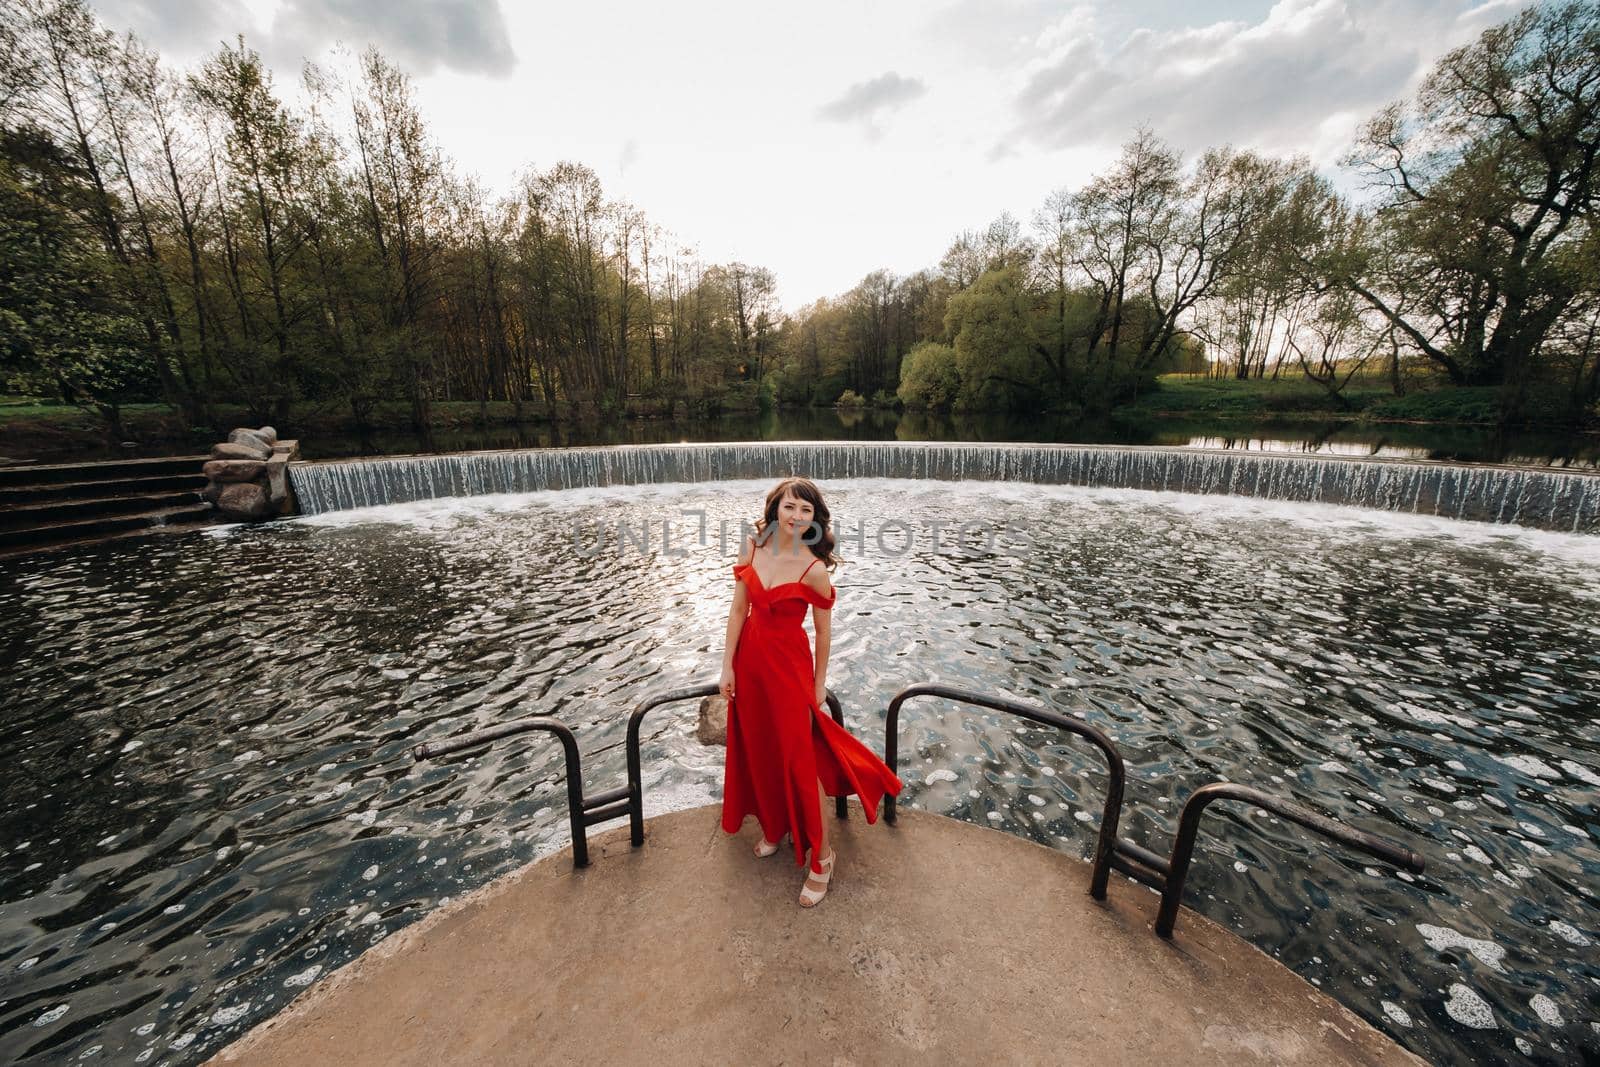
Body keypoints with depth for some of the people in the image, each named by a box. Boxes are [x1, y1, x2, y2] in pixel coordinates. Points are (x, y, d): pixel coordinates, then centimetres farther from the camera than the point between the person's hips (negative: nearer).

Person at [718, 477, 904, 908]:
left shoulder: (814, 570, -18)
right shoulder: (752, 548, -7)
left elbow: (823, 631, -7)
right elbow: (738, 610, -3)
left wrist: (819, 683, 1)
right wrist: (728, 665, -2)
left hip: (788, 666, -5)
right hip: (750, 661, 5)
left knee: (799, 759, 4)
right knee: (760, 751, 20)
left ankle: (820, 856, 24)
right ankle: (775, 827, 45)